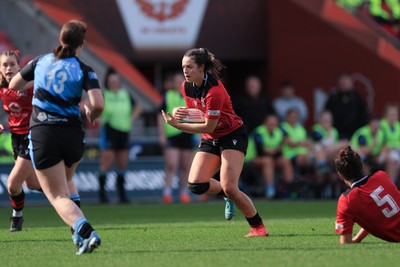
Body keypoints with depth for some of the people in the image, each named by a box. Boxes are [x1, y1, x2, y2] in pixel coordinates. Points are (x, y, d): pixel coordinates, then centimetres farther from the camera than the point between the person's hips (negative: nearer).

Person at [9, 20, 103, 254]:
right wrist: (90, 117, 7)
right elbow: (98, 105, -15)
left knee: (58, 196, -3)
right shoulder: (84, 70, -2)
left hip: (41, 134, -1)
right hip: (72, 134, 1)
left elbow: (14, 85, 19)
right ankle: (80, 233, 20)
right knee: (64, 184, 28)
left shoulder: (41, 62, 6)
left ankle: (85, 231, -27)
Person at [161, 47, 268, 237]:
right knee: (195, 184, -13)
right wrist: (184, 113, -11)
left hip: (232, 136, -7)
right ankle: (229, 196, 16)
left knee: (229, 188, -19)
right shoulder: (187, 87, -3)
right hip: (210, 140, 7)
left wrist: (177, 125, -25)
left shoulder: (214, 91, -27)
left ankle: (258, 227, -3)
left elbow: (208, 127, -24)